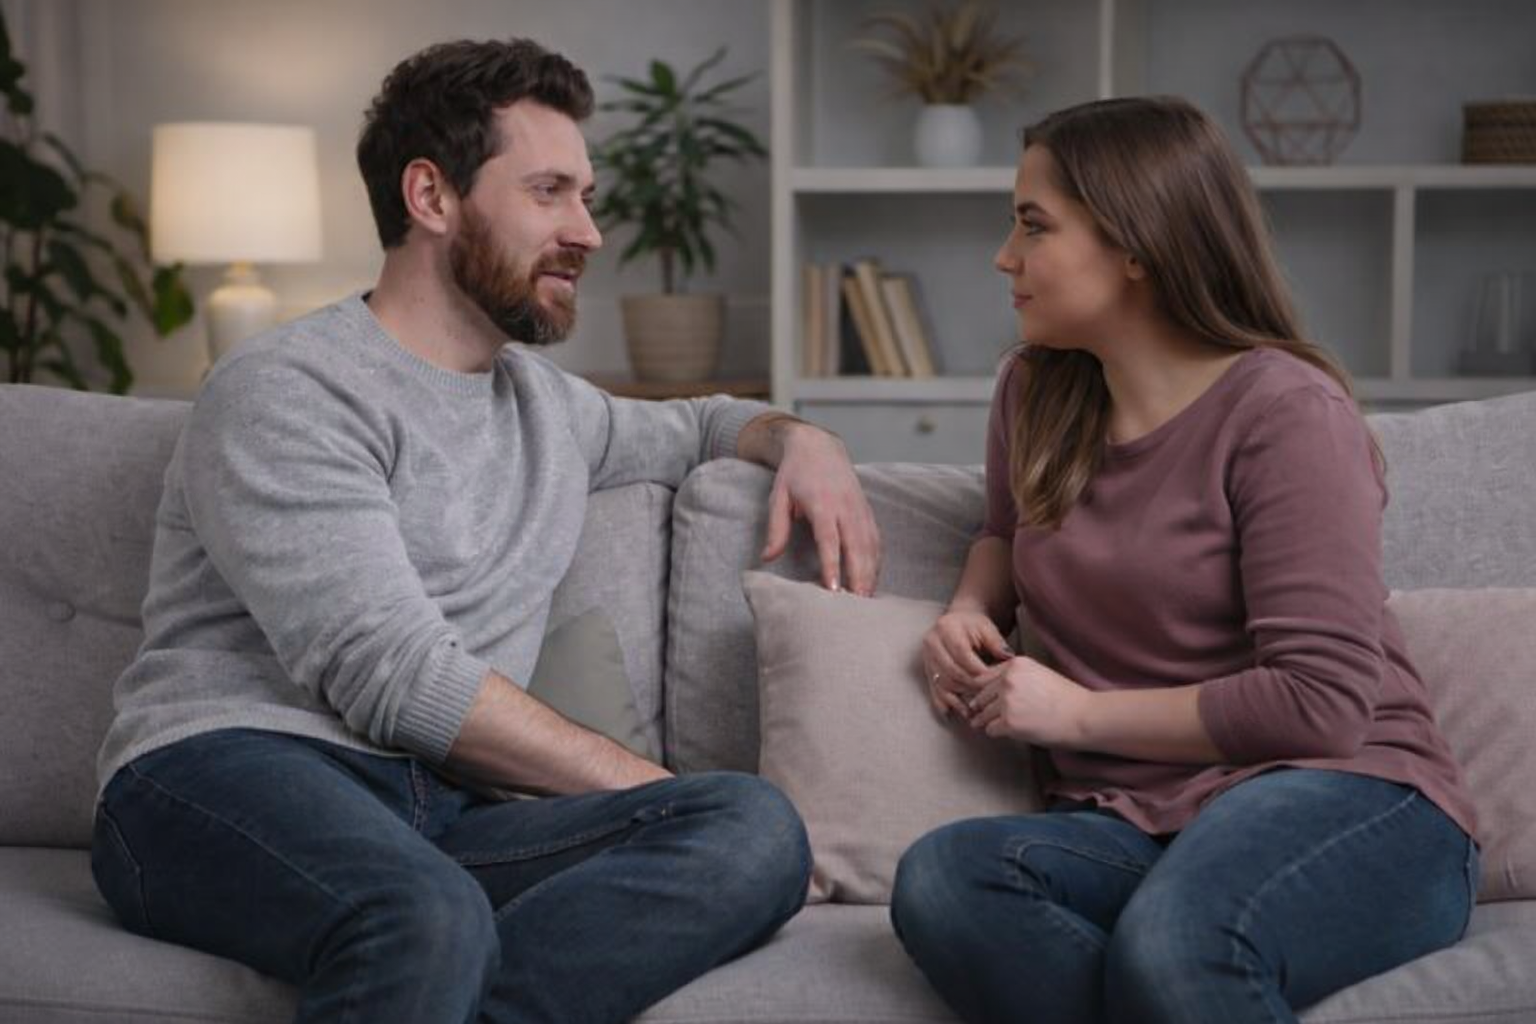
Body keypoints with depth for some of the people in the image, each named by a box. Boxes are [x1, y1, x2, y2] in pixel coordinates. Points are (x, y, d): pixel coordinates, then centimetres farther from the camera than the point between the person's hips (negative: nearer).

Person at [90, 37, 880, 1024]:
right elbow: (394, 677, -13)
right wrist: (659, 794, -11)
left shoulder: (542, 399, 23)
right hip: (227, 775, -7)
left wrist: (799, 437, 20)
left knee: (760, 829, -25)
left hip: (440, 815, 7)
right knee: (429, 918, -44)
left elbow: (691, 425, 44)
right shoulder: (286, 391, -2)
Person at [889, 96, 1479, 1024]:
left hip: (1348, 805, -5)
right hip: (1132, 826, 6)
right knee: (939, 878, -30)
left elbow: (1319, 702, -12)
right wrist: (971, 610, 13)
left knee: (1171, 948, -41)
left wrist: (1081, 711, -8)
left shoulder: (1286, 411, -8)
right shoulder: (1036, 392, 12)